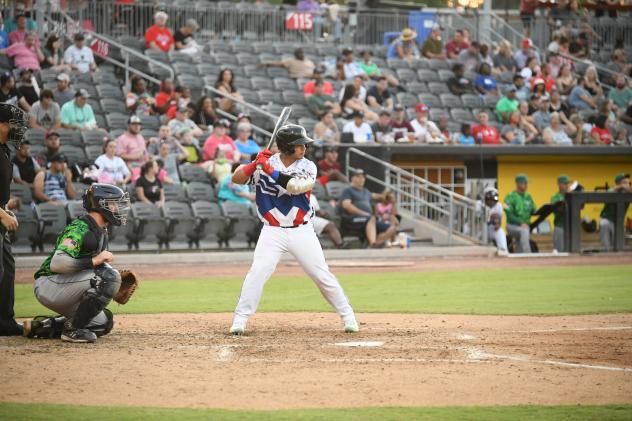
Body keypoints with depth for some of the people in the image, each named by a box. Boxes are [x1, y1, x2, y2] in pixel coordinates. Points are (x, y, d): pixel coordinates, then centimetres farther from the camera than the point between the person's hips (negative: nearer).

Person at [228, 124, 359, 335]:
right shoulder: (265, 163, -4)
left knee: (322, 275, 2)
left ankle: (348, 316, 14)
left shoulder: (308, 167, -5)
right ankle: (240, 320, -5)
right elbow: (236, 179, -7)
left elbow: (294, 186, -23)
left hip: (301, 231, 1)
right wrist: (255, 164, -21)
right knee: (257, 273, -14)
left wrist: (269, 169, -26)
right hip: (273, 231, -1)